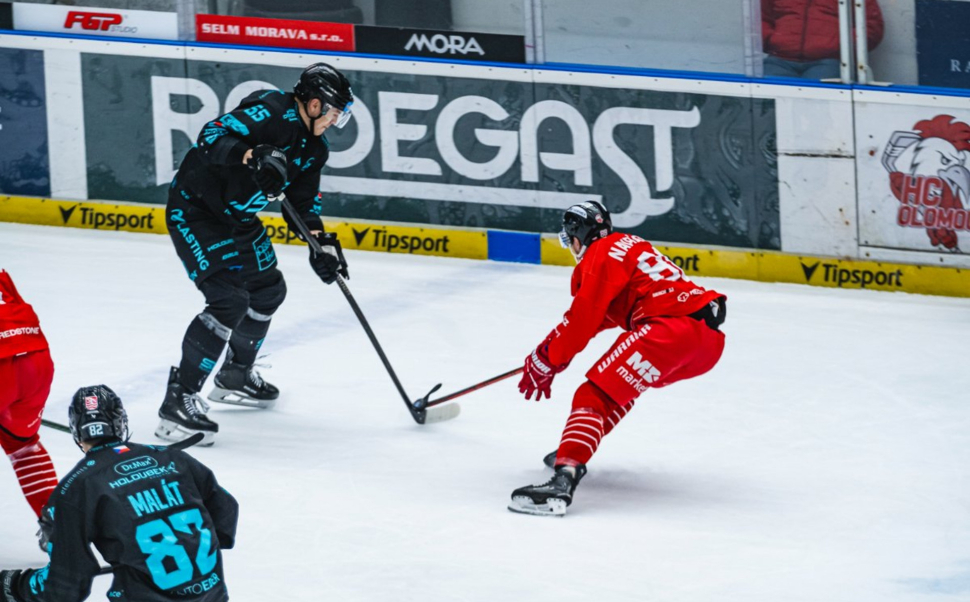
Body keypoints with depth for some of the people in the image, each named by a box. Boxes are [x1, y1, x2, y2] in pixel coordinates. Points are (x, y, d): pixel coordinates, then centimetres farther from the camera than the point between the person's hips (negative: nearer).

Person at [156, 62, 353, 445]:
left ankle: (235, 377, 43)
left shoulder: (314, 147, 6)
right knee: (230, 301, -20)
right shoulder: (273, 112, -23)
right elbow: (213, 138, -32)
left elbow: (303, 201, 15)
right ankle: (178, 402, -19)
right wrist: (254, 156, -47)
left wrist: (321, 243, 3)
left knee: (267, 290, 21)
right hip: (195, 211, -10)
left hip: (236, 218, 10)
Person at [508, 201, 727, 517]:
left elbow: (583, 317, -6)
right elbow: (600, 314, 36)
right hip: (710, 337, 10)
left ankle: (563, 479, -35)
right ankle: (574, 452, 33)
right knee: (624, 380, 34)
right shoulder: (631, 246, 30)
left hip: (671, 328, -10)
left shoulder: (602, 254, 1)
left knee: (595, 395, -16)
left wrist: (546, 360, 3)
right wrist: (552, 347, 37)